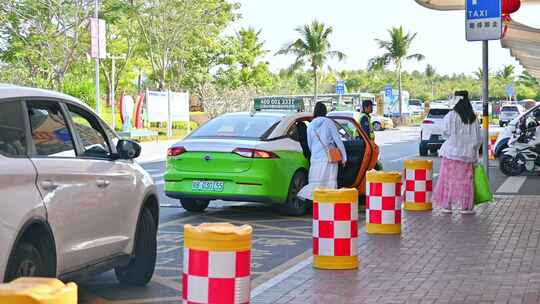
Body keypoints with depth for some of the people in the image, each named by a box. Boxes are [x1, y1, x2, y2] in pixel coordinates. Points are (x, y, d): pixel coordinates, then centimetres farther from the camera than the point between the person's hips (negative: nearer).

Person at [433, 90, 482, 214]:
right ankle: (466, 206, 8)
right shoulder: (473, 118, 2)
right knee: (465, 179, 8)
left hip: (452, 152, -3)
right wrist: (474, 152, 15)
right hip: (467, 154, 3)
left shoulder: (451, 116, -11)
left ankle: (447, 205, 5)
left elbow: (446, 133, -8)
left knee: (449, 178, 4)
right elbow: (478, 138, 5)